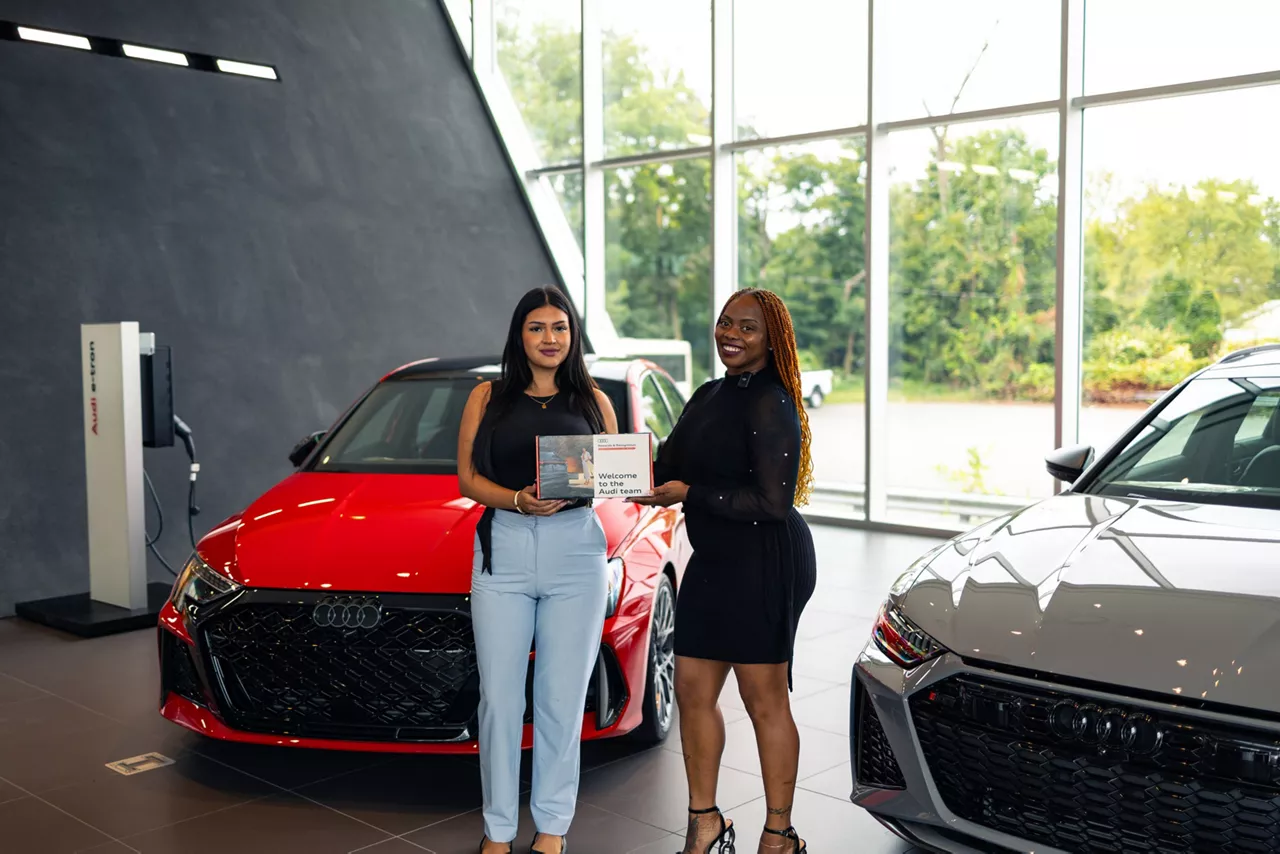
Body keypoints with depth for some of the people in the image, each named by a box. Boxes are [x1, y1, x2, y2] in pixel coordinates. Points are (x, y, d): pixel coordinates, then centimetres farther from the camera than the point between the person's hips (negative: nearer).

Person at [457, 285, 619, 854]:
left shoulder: (592, 400, 12)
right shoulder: (487, 397, 10)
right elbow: (467, 477, 4)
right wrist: (517, 501, -14)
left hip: (575, 550, 0)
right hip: (503, 549, 0)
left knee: (561, 697, 3)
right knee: (499, 696, 1)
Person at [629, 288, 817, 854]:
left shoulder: (770, 406, -14)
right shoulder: (708, 397, 14)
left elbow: (774, 502, -20)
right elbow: (668, 468, 12)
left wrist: (689, 495, -18)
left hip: (764, 563, -9)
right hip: (712, 560, 9)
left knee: (765, 702, 1)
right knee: (693, 691, 12)